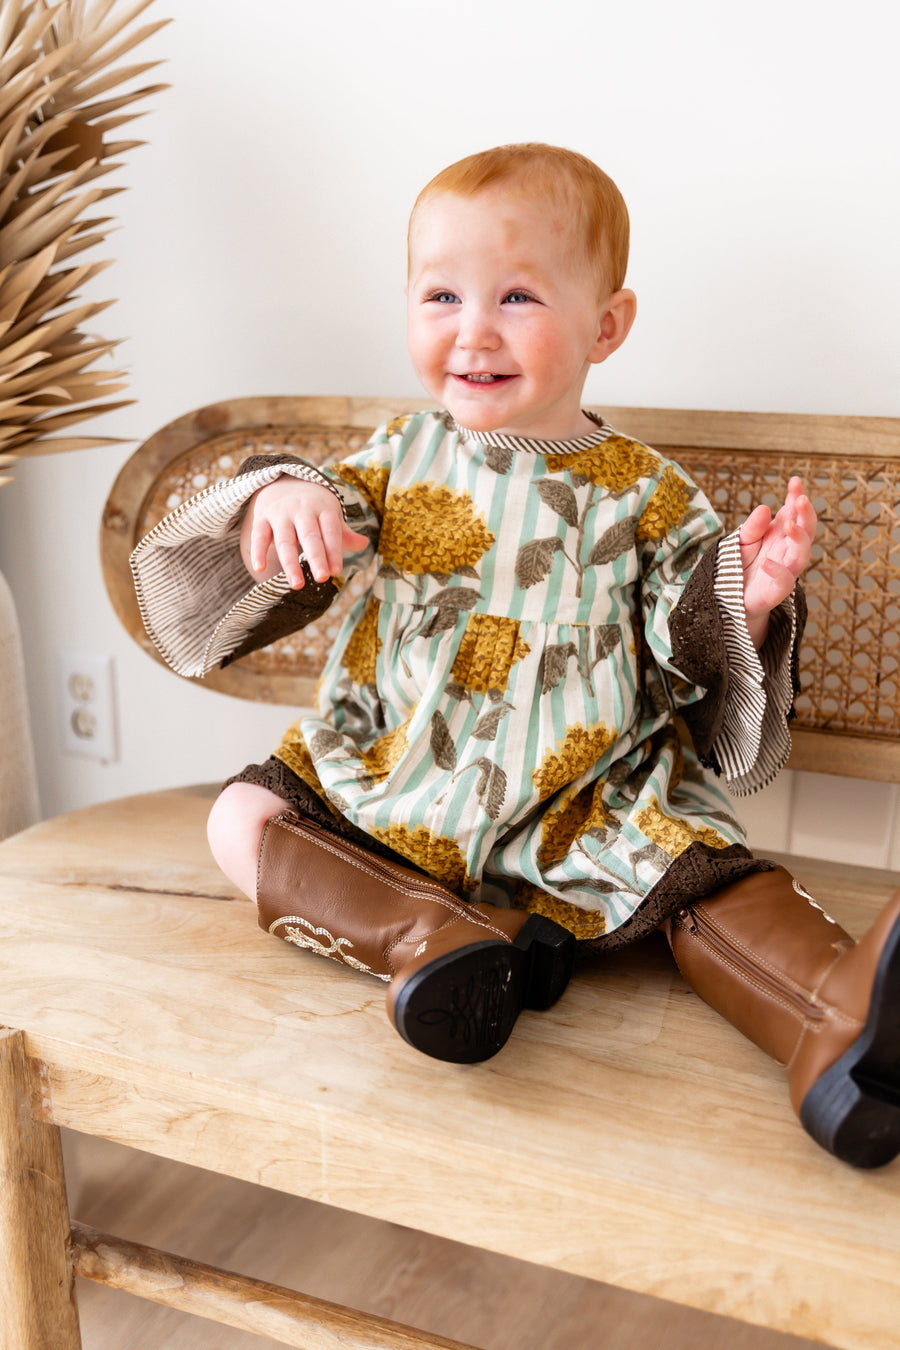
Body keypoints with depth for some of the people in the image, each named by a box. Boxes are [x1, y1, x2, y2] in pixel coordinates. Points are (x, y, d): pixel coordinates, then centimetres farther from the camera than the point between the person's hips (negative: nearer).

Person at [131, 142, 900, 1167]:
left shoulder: (644, 496, 0)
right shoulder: (398, 460, 4)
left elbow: (694, 658, 2)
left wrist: (747, 601, -20)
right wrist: (279, 503, -20)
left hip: (588, 812, -2)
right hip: (393, 789, 3)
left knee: (701, 865, -23)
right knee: (243, 818, -12)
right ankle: (426, 935, -26)